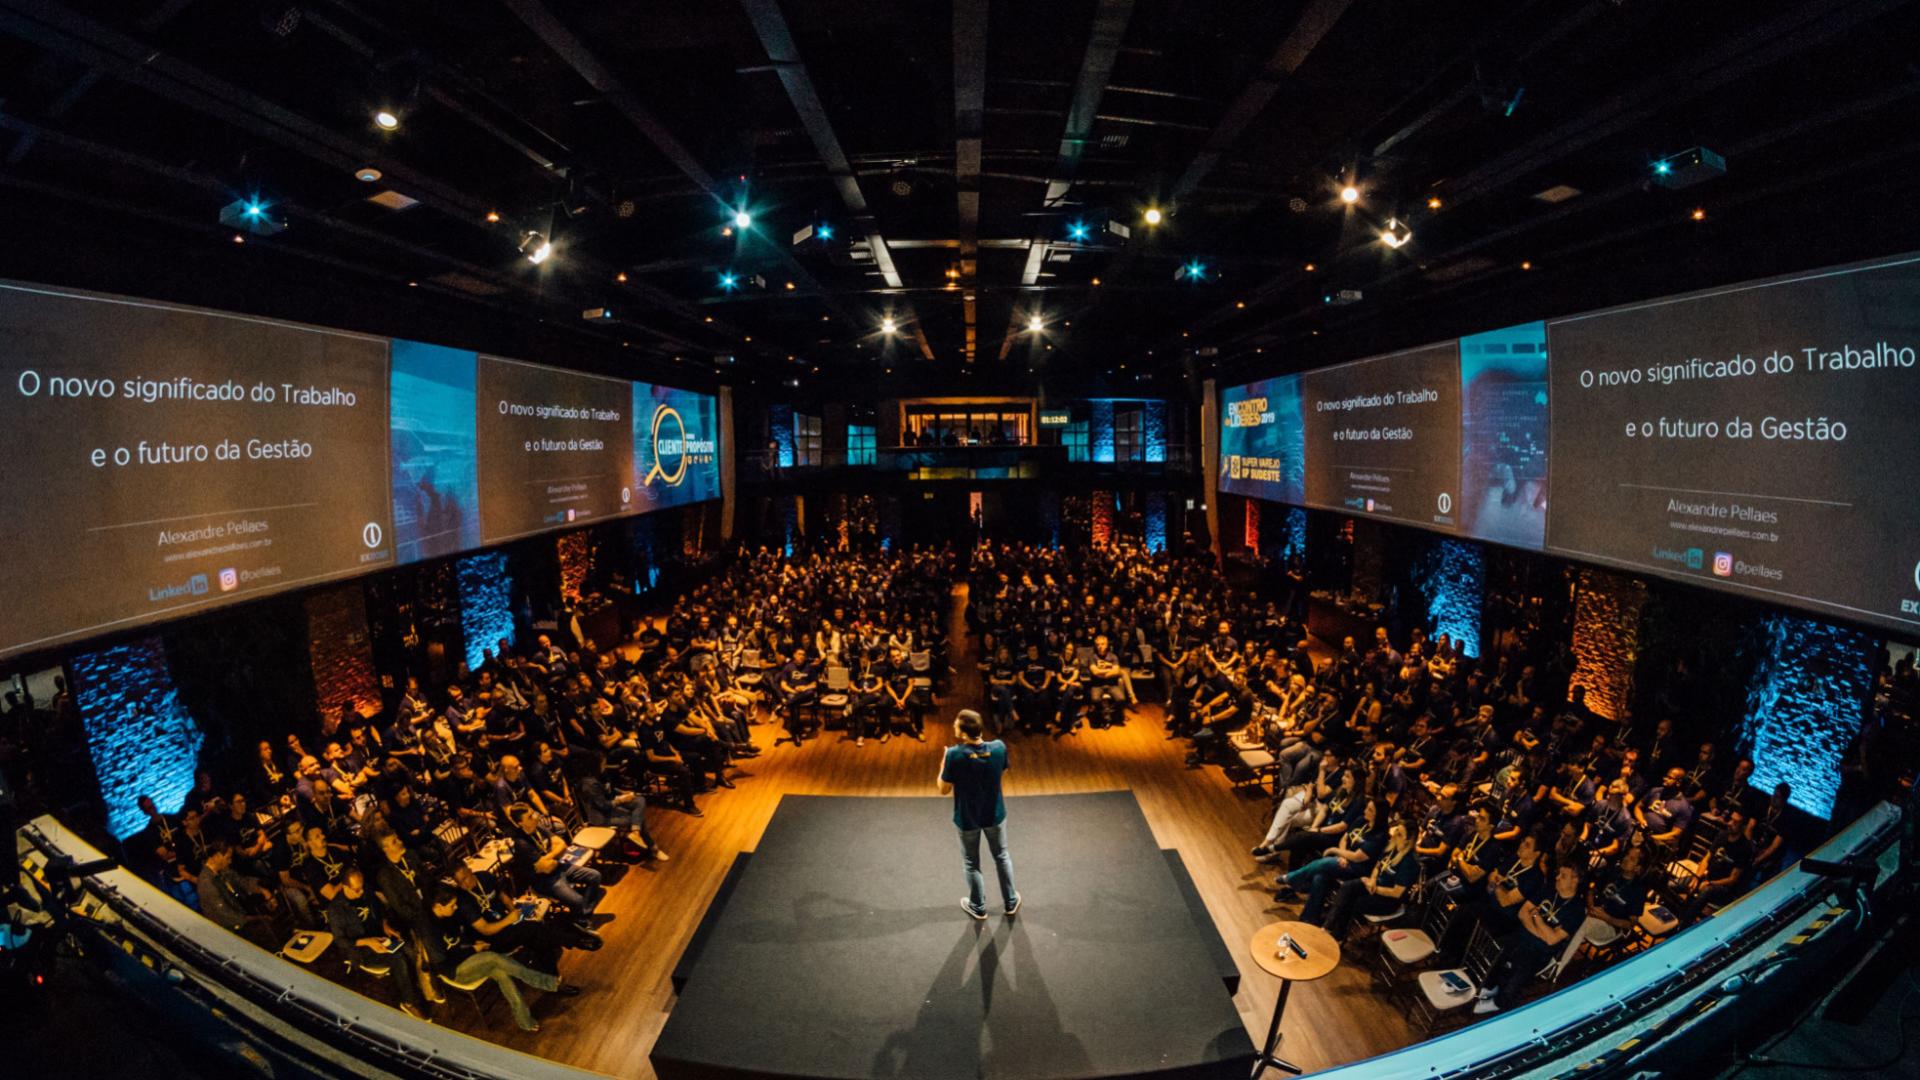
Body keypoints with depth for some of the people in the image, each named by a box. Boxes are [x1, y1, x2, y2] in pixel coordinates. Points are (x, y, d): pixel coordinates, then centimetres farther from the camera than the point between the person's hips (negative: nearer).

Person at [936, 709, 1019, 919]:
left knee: (972, 863, 22)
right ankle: (1011, 902, 41)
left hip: (967, 818, -2)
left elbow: (944, 790, -17)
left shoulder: (954, 754, -30)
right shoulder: (999, 747, -21)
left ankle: (978, 907, 39)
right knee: (1002, 857, 26)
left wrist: (943, 765, -2)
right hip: (995, 815, 2)